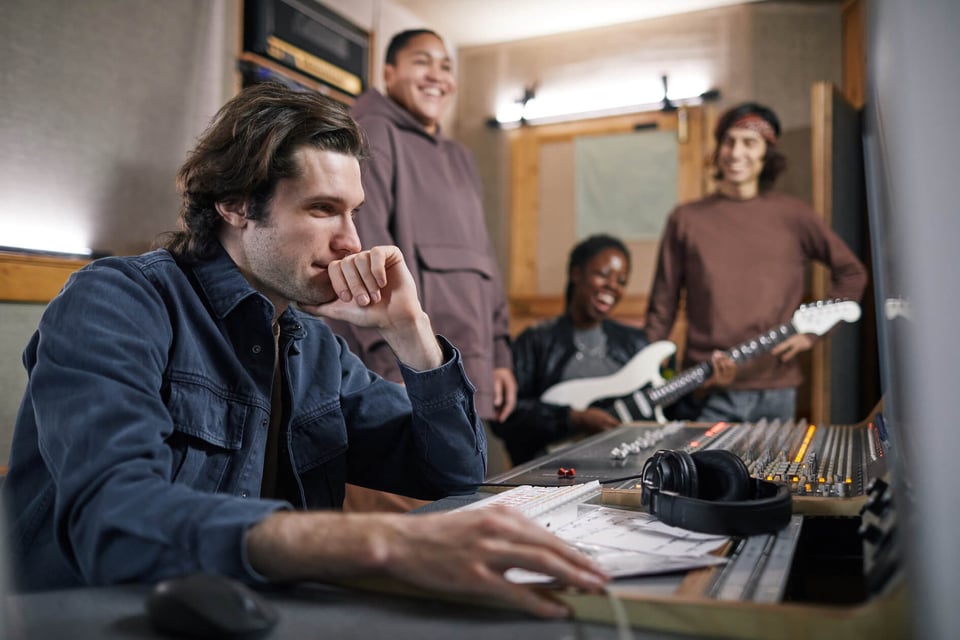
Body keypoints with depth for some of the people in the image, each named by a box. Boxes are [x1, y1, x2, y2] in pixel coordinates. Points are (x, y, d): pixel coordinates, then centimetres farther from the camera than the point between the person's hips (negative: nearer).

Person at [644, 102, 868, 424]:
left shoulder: (793, 216, 5)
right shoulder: (686, 219, 4)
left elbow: (852, 273, 15)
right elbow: (662, 309, 4)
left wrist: (812, 330, 4)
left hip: (775, 392, 2)